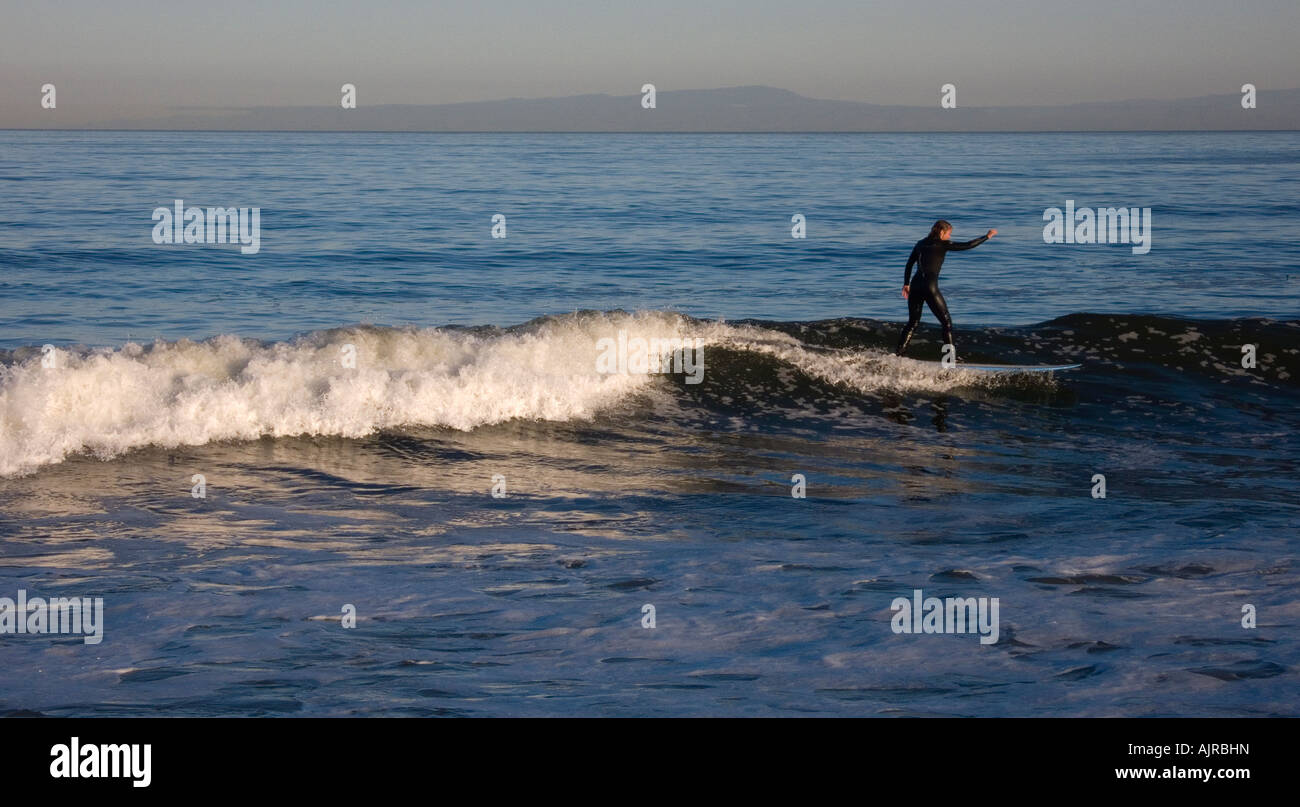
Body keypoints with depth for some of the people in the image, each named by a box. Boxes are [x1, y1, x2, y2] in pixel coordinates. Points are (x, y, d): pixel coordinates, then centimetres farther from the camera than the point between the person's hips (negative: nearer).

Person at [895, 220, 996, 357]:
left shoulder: (921, 244, 17)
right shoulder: (943, 245, 0)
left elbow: (909, 264, 18)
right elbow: (968, 245, -2)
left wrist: (906, 284, 23)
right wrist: (987, 237, 9)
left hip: (915, 285, 6)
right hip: (930, 287, -6)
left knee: (913, 323, 15)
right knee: (946, 322, 5)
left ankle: (897, 354, 5)